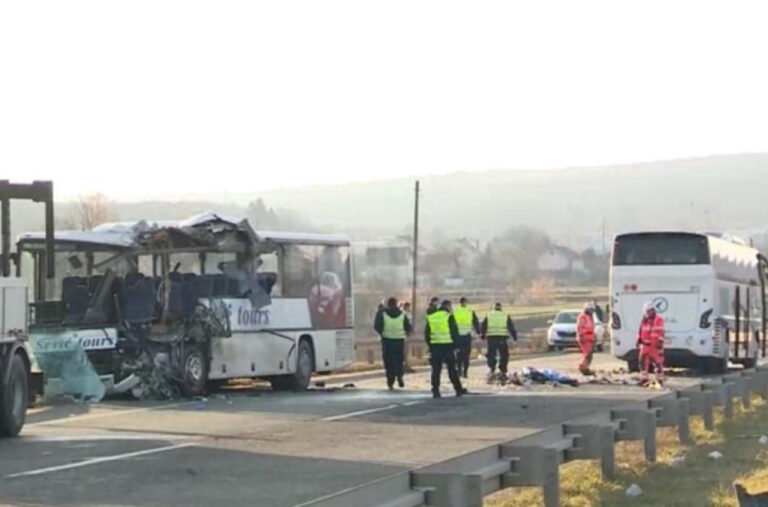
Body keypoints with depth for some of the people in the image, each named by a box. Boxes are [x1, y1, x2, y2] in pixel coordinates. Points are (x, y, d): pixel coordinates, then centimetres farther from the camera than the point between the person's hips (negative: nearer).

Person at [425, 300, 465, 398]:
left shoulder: (431, 317, 10)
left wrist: (430, 346, 17)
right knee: (451, 369, 3)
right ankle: (458, 389, 8)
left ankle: (435, 391, 1)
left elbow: (426, 333, 13)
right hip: (447, 345, -3)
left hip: (435, 346, 3)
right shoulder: (449, 316, -5)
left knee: (436, 369, 5)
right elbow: (454, 332, -7)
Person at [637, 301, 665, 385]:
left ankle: (660, 380, 1)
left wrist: (660, 342, -20)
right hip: (645, 345, 7)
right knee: (643, 362, 8)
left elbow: (661, 332, -15)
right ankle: (644, 379, 16)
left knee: (658, 362, -3)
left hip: (655, 345, -7)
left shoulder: (658, 319, -10)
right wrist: (639, 340, 17)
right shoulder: (644, 319, 14)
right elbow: (641, 330, 21)